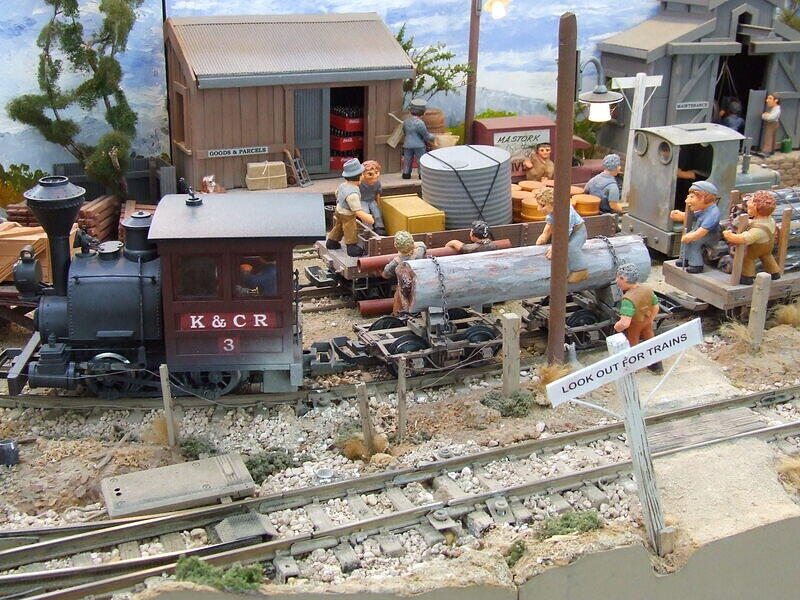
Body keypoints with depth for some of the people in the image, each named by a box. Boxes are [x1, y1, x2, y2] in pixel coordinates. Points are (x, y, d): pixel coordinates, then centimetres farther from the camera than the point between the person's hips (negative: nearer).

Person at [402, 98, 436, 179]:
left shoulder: (406, 121, 3)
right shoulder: (419, 123, -18)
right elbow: (426, 136, -12)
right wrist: (433, 137, 7)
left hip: (407, 145, 5)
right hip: (419, 145, -5)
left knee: (407, 160, 12)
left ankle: (406, 173, 14)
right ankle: (422, 174, 7)